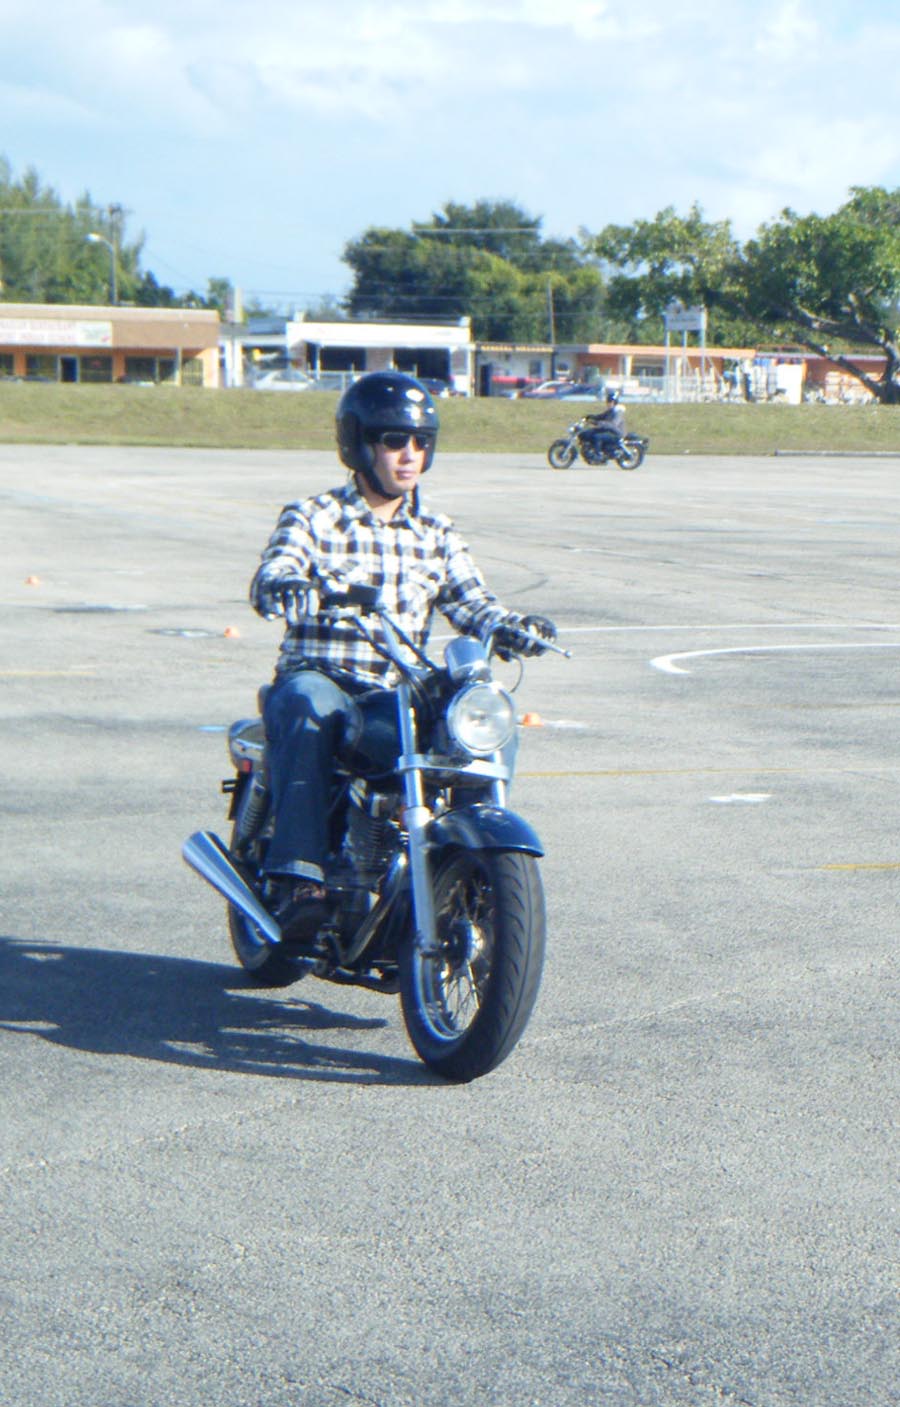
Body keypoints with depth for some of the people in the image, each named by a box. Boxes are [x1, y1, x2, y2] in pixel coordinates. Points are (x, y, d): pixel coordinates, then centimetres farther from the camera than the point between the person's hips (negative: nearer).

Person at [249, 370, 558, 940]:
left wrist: (510, 627, -21)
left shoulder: (437, 534, 17)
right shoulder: (311, 518, 4)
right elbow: (268, 581, -14)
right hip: (319, 675, -3)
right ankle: (298, 878, -43)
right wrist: (296, 587, -40)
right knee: (310, 706, -38)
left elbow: (471, 601, 3)